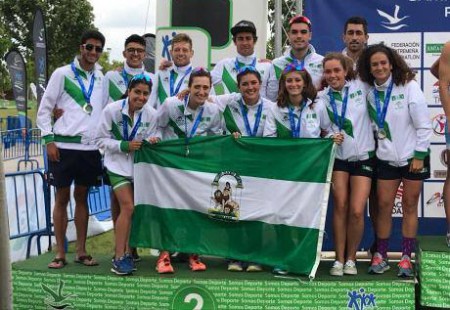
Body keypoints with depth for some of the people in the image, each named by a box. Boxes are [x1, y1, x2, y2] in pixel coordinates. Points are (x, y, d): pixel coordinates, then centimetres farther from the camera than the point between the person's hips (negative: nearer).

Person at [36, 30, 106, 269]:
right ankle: (60, 253, 8)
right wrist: (49, 139, -8)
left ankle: (81, 251, 16)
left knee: (82, 197, 9)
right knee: (62, 198, 2)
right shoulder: (62, 74, 1)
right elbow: (44, 109, 1)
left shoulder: (101, 77, 11)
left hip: (90, 147, 3)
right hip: (64, 146, -3)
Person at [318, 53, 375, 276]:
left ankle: (351, 258, 11)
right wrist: (330, 136, -11)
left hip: (363, 157, -1)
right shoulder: (322, 98, 1)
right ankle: (339, 260, 7)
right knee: (340, 207, -6)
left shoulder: (362, 88, -2)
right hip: (338, 156, 1)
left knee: (357, 211, -8)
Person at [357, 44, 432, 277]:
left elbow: (423, 125, -10)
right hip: (386, 157, 3)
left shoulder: (408, 86, -10)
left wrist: (419, 155, -12)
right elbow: (374, 126, 7)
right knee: (384, 205, 3)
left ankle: (406, 257, 11)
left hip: (413, 156, -3)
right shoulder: (370, 92, 2)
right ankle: (381, 255, 14)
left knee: (409, 206, 4)